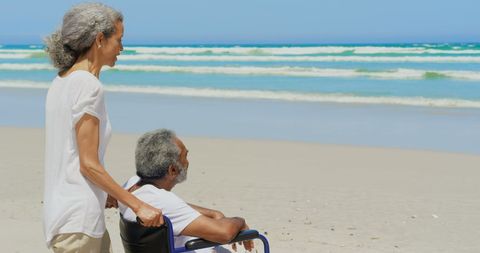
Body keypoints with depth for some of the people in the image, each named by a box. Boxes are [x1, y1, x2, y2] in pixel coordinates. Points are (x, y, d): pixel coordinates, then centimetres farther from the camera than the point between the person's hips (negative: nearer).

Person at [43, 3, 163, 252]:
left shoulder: (61, 82, 10)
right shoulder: (88, 85, -17)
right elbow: (89, 164, -18)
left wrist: (103, 193, 27)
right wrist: (138, 205, -13)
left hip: (60, 207, 10)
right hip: (78, 218, -10)